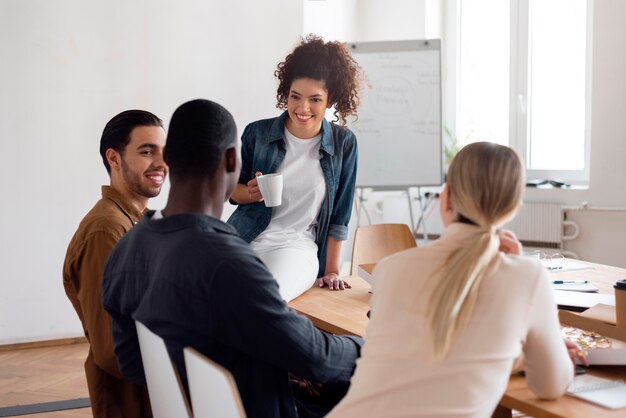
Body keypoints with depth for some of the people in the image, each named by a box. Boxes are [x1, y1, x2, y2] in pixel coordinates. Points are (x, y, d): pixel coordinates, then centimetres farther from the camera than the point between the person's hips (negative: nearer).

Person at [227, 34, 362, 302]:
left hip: (297, 246, -1)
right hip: (245, 240, 2)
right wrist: (251, 193, -11)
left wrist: (331, 270, 6)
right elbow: (233, 188, 12)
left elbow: (339, 214, 6)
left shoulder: (344, 144, 0)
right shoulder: (257, 133, 1)